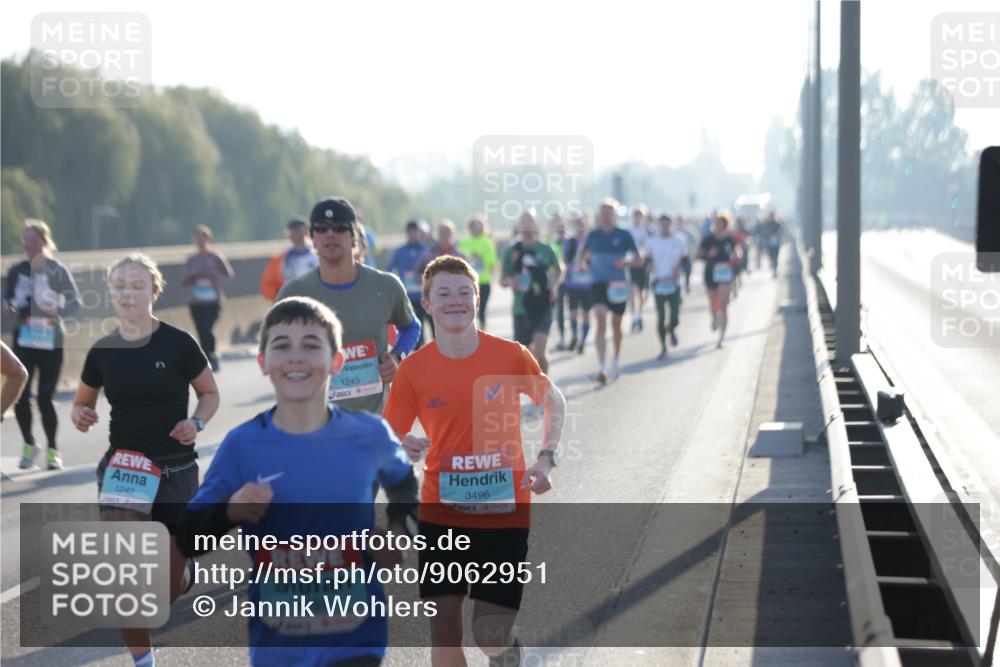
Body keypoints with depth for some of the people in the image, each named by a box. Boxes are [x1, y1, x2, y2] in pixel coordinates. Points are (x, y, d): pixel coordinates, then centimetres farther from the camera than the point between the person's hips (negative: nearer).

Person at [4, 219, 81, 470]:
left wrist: (58, 311, -23)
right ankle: (28, 444, 17)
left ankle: (52, 450, 15)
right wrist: (12, 307, -8)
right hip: (23, 341, 2)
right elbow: (7, 298, 15)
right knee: (20, 395, -6)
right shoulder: (16, 271, 4)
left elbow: (75, 302, -4)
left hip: (51, 342, -2)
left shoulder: (58, 270, -4)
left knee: (44, 398, -4)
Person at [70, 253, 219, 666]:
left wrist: (196, 422, -16)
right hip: (121, 470, 2)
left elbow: (210, 393, 4)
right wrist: (81, 415, -9)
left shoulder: (178, 344, -9)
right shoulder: (102, 351, 0)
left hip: (175, 472, -1)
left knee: (169, 588, 5)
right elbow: (82, 404, 14)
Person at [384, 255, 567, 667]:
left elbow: (554, 402, 10)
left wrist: (546, 458, -4)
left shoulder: (511, 355, -7)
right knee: (444, 634, 3)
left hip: (505, 513, -1)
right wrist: (404, 448, -22)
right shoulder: (414, 369, -5)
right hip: (441, 513, 1)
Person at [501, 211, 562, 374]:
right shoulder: (512, 251, 2)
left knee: (539, 351, -16)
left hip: (543, 307, -1)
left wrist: (555, 285, 2)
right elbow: (503, 280, 8)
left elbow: (559, 270, 20)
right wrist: (510, 281, -14)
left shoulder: (545, 250, 2)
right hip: (521, 309, 1)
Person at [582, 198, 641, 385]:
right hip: (598, 284, 0)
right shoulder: (593, 235, 4)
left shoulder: (624, 236, -1)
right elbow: (584, 252, 21)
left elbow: (638, 258, 2)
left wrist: (625, 262, -17)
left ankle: (615, 362, 36)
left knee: (616, 325, 14)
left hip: (618, 285, 1)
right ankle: (601, 368, -23)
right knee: (601, 323, -17)